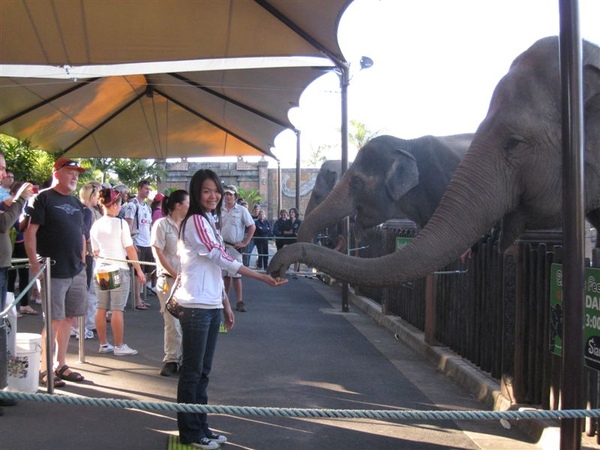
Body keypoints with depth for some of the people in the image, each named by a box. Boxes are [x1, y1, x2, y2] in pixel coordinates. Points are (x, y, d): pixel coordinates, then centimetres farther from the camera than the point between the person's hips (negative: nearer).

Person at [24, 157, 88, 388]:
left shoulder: (76, 203, 16)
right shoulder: (43, 198, -5)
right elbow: (30, 232, -11)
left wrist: (83, 262, 16)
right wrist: (34, 264, -17)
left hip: (76, 272, 7)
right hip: (53, 272, -7)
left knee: (68, 318, 10)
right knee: (53, 320, -3)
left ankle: (61, 365, 21)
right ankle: (44, 370, 7)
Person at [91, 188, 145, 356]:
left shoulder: (95, 225, 4)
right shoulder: (120, 223, -11)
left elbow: (96, 252, 11)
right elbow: (130, 249, -9)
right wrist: (139, 270, -3)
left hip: (100, 270, 6)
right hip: (119, 270, -5)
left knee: (101, 308, 9)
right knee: (117, 309, -1)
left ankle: (103, 344, 18)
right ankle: (119, 346, 6)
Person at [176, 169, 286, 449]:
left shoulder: (211, 222, 16)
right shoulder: (195, 221, -12)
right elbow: (221, 258, -18)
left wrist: (226, 306, 17)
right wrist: (264, 278, -20)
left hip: (212, 306, 9)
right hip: (196, 306, -9)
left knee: (203, 370, 13)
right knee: (192, 370, -1)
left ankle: (200, 427, 21)